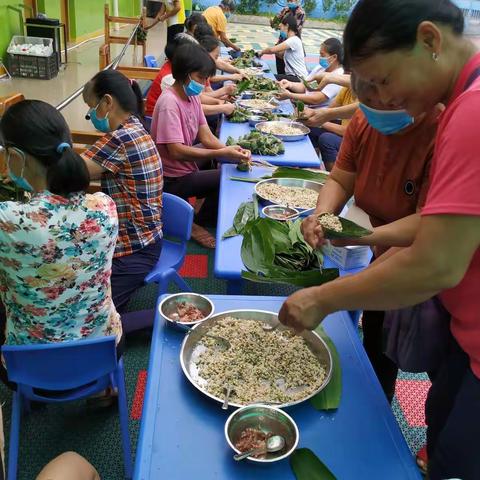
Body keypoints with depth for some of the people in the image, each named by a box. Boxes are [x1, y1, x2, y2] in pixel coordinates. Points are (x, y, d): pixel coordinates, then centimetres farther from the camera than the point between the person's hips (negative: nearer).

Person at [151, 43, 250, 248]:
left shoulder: (192, 96, 3)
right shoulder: (169, 103, -24)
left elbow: (206, 137, 1)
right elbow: (176, 151, -30)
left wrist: (229, 150, -18)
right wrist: (221, 153, -32)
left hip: (186, 165, 9)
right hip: (172, 179, -9)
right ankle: (198, 223, 2)